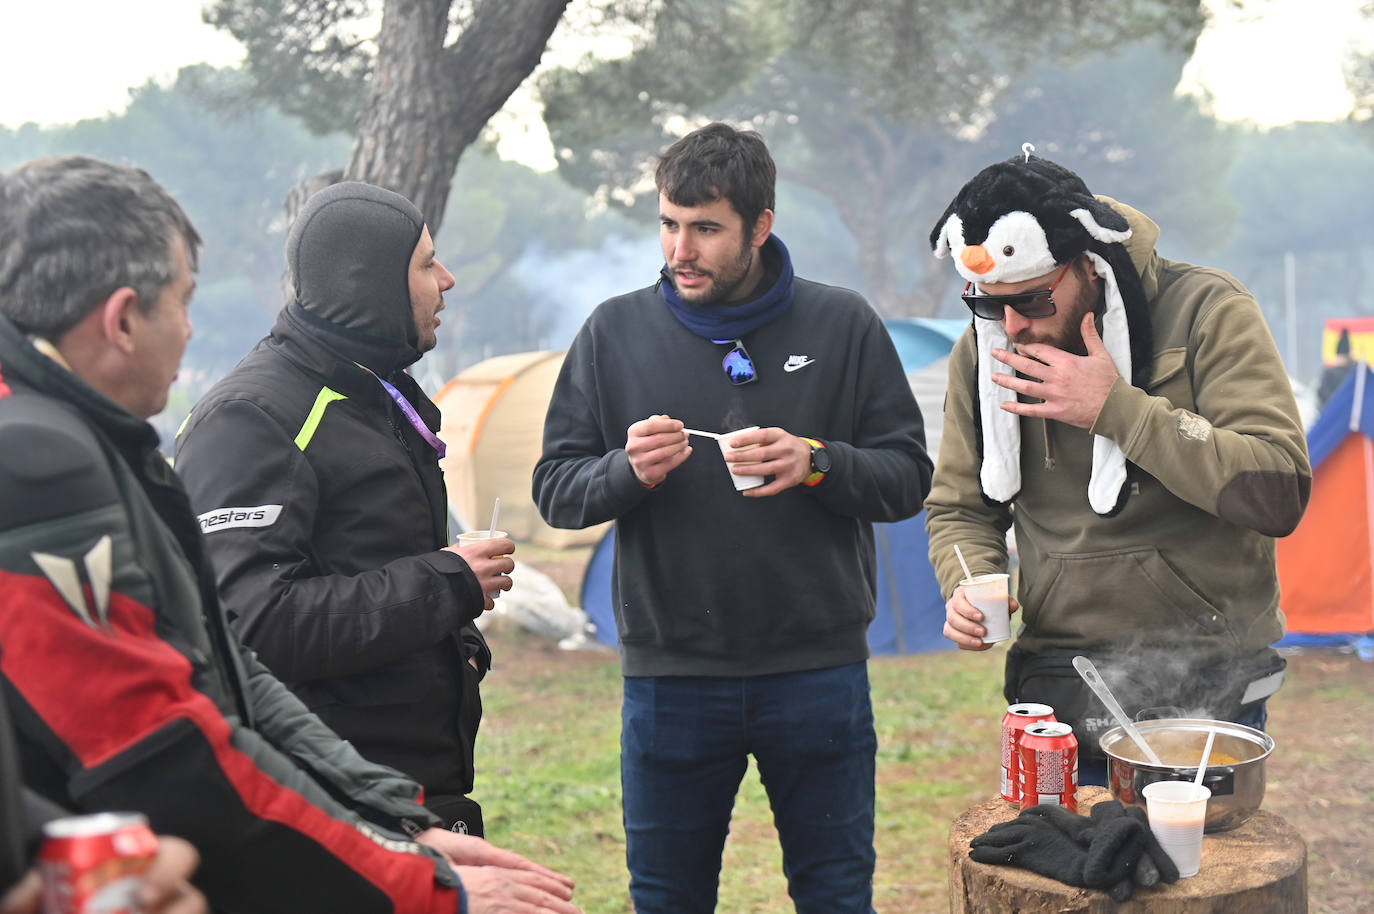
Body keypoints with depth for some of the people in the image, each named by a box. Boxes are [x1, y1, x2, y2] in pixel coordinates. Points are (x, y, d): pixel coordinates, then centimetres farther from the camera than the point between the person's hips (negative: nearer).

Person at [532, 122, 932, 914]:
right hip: (669, 677, 1)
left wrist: (815, 464, -17)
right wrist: (626, 472, -17)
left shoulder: (844, 326, 0)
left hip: (819, 669, -1)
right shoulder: (616, 332, 3)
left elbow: (909, 476, 1)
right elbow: (555, 488, 3)